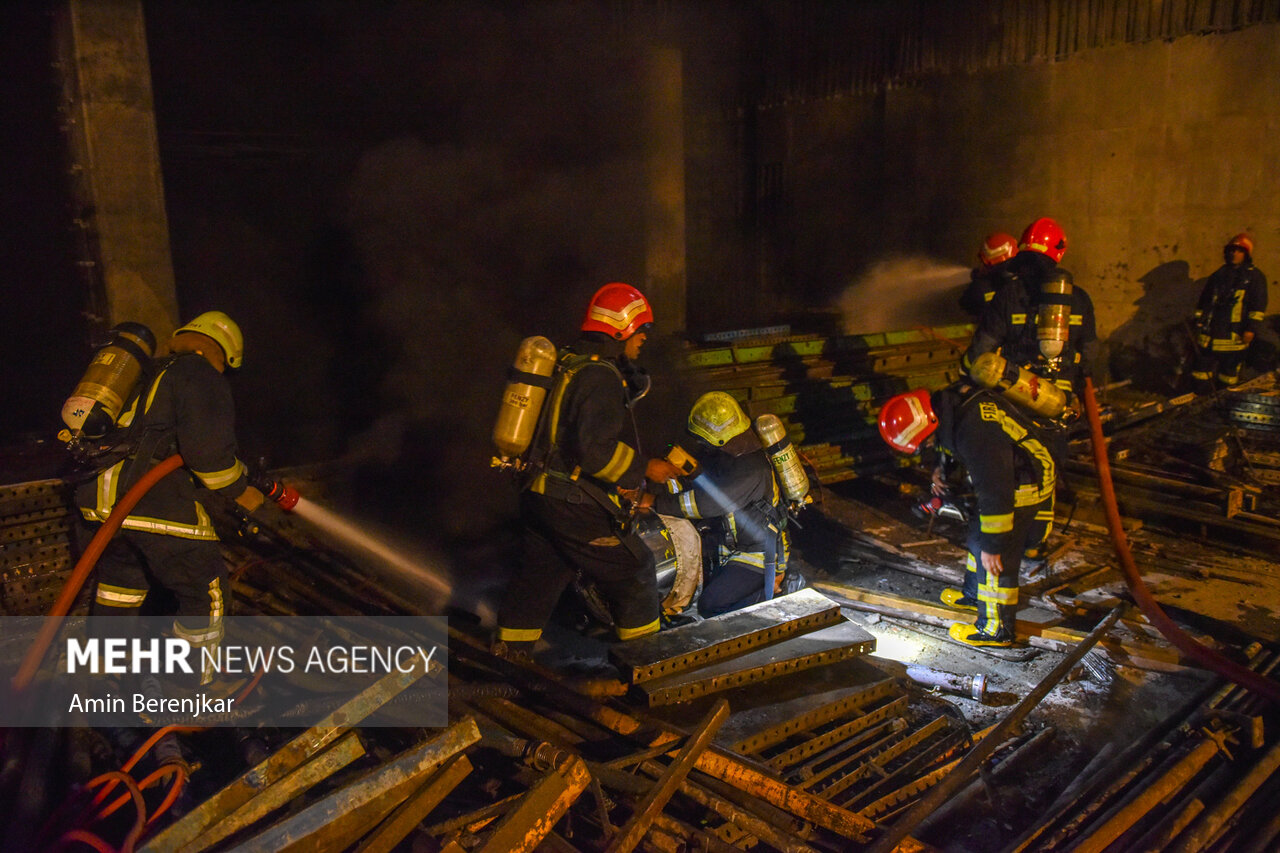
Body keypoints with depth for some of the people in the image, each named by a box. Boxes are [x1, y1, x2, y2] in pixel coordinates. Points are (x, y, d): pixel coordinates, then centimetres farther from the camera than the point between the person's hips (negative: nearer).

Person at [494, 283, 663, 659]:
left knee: (537, 573, 20)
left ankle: (509, 648, 30)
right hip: (576, 506, -9)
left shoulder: (570, 362, 11)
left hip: (539, 496, 9)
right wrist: (642, 471, -15)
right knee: (634, 570, 7)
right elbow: (596, 448, -28)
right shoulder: (600, 377, -19)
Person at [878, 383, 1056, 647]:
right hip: (1002, 474, 10)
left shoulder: (976, 433, -38)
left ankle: (998, 629, 7)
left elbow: (995, 494, -32)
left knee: (997, 561, -6)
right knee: (978, 536, 23)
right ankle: (974, 594, 42)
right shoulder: (948, 403, -9)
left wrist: (993, 546, -25)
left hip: (1023, 488, -10)